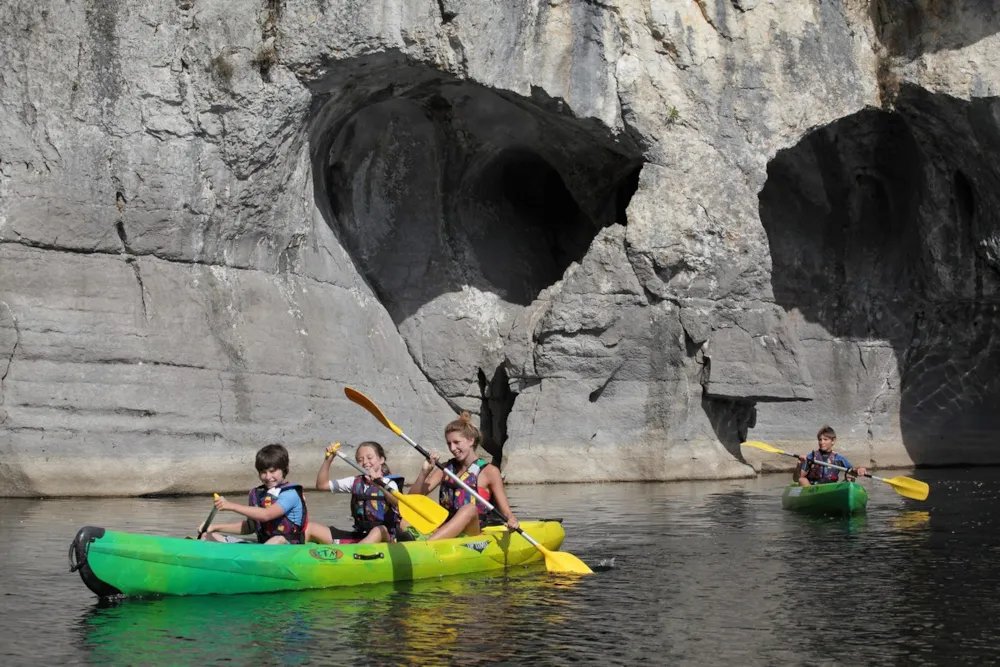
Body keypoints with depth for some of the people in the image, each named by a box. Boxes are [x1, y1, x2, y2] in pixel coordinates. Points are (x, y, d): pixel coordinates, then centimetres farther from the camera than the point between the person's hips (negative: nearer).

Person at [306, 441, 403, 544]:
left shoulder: (389, 483, -3)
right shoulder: (355, 482, 14)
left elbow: (397, 503, -26)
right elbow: (322, 484, 15)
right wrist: (328, 460, 4)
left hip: (385, 536, -5)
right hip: (358, 536, 6)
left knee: (380, 530, -42)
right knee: (310, 528, -4)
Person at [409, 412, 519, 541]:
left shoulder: (489, 471, 3)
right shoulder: (446, 468, 15)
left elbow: (506, 511, -1)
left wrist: (511, 520, -24)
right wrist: (424, 472, -10)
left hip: (471, 531, -4)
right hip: (441, 529, 5)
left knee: (470, 508, -34)